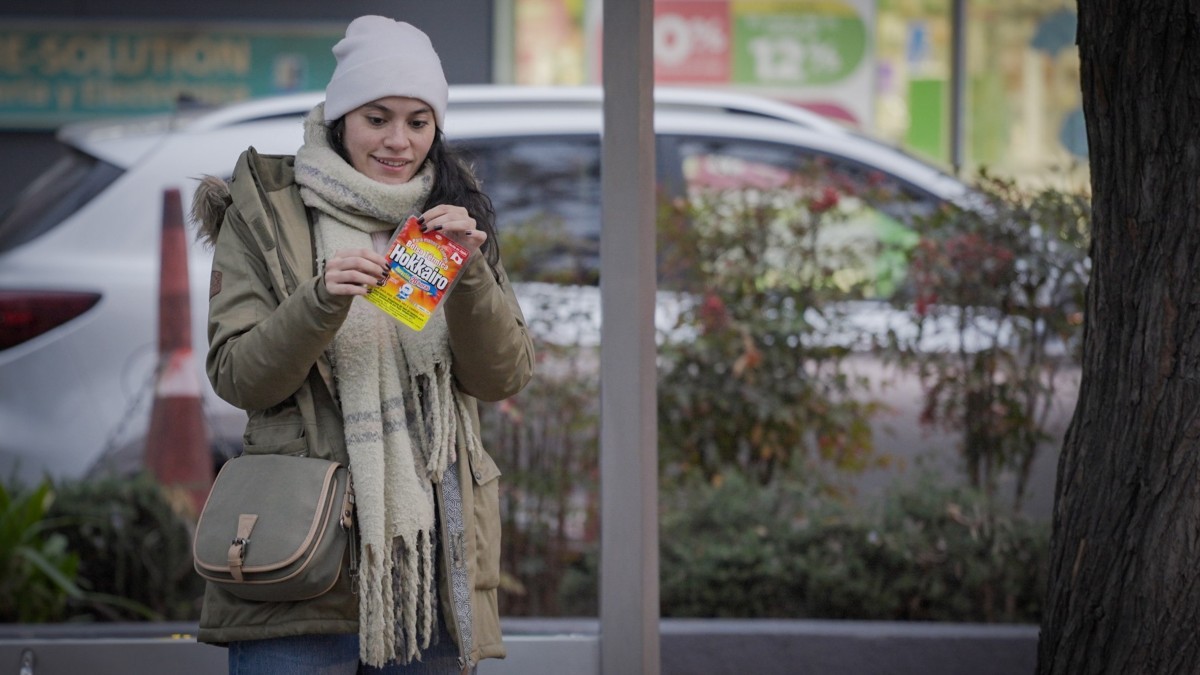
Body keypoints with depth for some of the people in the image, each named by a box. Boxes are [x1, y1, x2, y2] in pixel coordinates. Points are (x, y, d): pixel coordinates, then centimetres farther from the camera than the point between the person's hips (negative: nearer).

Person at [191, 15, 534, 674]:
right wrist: (321, 301, -19)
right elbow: (237, 378, -3)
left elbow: (504, 376, 4)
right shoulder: (264, 214, 3)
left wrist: (469, 273, -13)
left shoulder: (452, 218, 13)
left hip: (429, 555, 3)